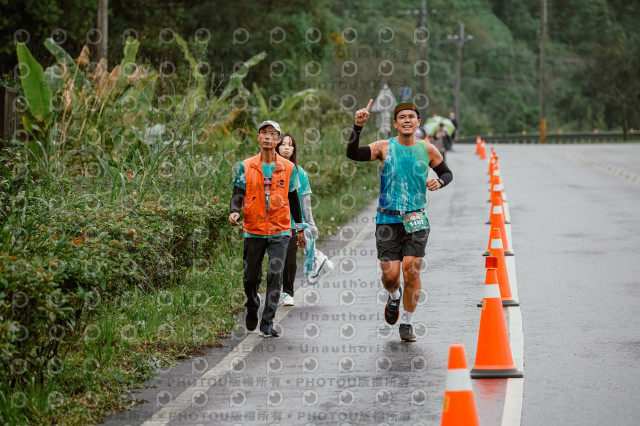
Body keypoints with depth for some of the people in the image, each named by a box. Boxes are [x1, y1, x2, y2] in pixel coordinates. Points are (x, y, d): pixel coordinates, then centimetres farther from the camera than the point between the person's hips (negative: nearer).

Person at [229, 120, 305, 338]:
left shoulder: (288, 168, 5)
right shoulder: (246, 167, 2)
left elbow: (294, 200, 14)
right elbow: (238, 194, 2)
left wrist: (300, 228, 17)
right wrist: (234, 211, -20)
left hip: (279, 231, 0)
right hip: (253, 230, 0)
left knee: (275, 275, -13)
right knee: (251, 277, 8)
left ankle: (267, 323, -7)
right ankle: (252, 305, 40)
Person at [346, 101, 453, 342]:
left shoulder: (427, 150, 4)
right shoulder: (385, 148, -1)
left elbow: (447, 173, 18)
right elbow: (352, 154, -14)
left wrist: (439, 181, -5)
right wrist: (357, 127, -25)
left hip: (416, 219, 1)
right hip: (388, 219, 0)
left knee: (411, 270, -10)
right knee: (390, 274, -5)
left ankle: (407, 323, 6)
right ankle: (394, 296, 33)